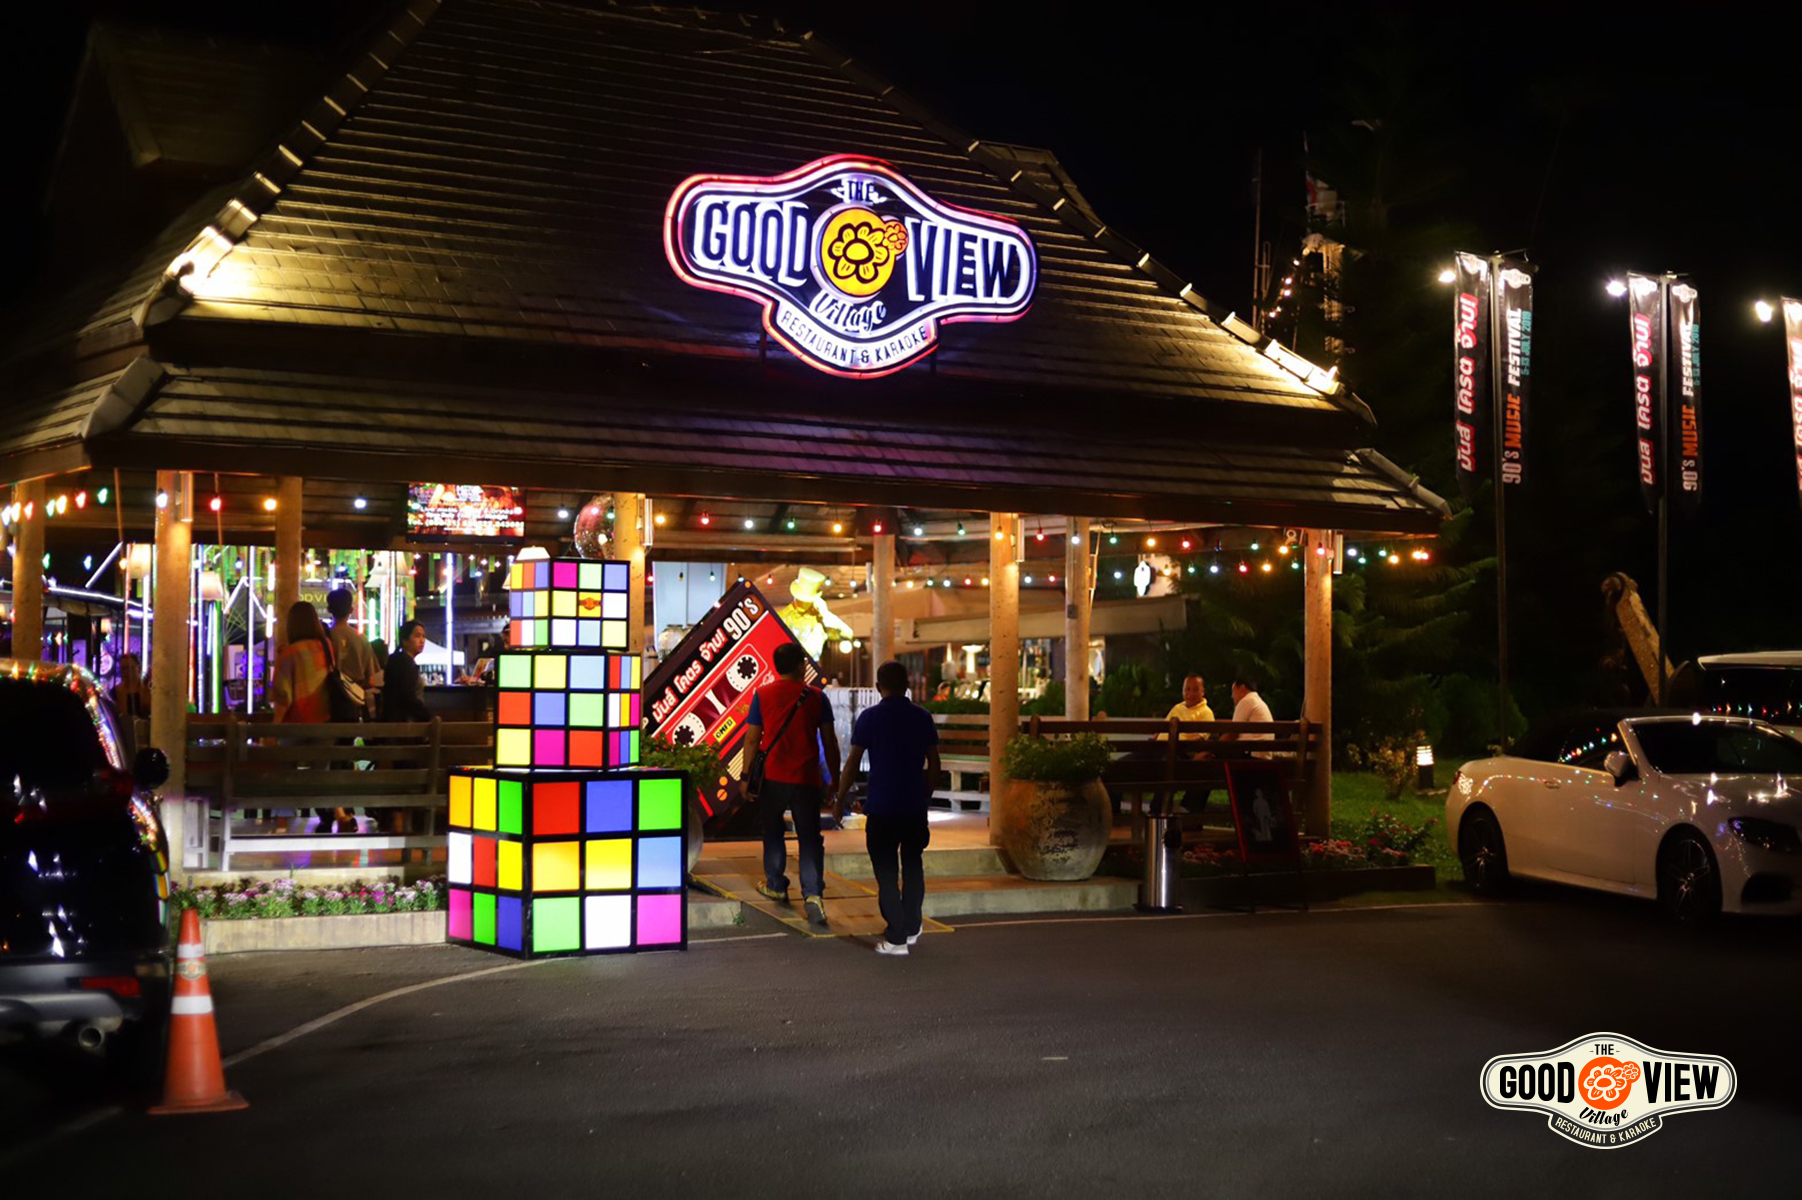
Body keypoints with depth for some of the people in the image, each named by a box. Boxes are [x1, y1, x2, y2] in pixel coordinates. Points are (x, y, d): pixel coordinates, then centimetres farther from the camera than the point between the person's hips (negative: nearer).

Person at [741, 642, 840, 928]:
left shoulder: (762, 695, -2)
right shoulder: (816, 697, -1)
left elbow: (752, 739, -2)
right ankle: (813, 894, -13)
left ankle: (775, 886, 31)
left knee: (773, 833, 19)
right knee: (809, 838, 1)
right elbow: (829, 741, 1)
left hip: (772, 776, 0)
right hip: (807, 778, 0)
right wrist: (833, 778, 10)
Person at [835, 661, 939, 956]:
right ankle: (912, 928, 28)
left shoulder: (869, 717, -6)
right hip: (915, 805, 3)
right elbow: (933, 765, 7)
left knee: (886, 871, 2)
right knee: (913, 866, 18)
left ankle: (896, 938, 0)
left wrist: (840, 799, 3)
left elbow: (853, 762, -6)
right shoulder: (922, 717, 3)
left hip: (881, 806, -3)